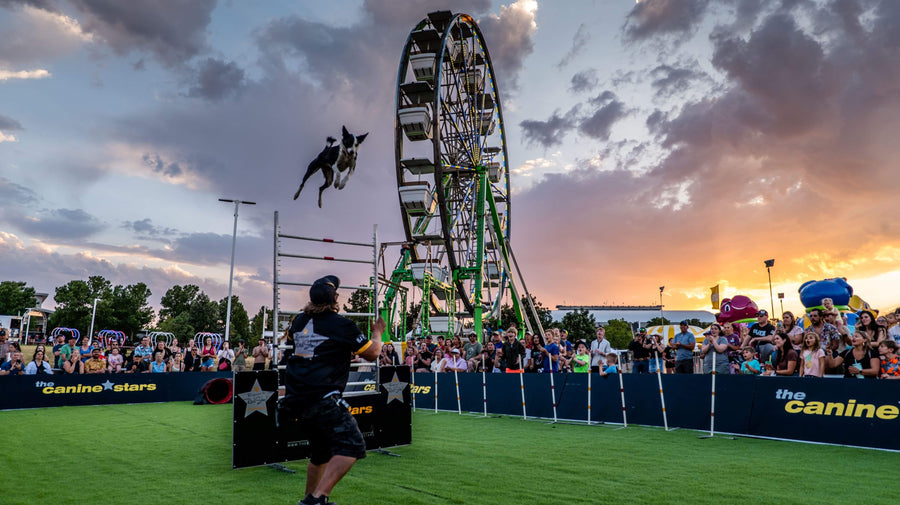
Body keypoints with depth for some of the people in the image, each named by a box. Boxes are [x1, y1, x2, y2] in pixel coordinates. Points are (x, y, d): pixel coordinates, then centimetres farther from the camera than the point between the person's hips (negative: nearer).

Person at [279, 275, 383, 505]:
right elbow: (372, 354, 0)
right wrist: (377, 333, 18)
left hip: (296, 399, 9)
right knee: (352, 446, -11)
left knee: (322, 450, 23)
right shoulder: (341, 325, -9)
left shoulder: (299, 320, 10)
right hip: (322, 398, -8)